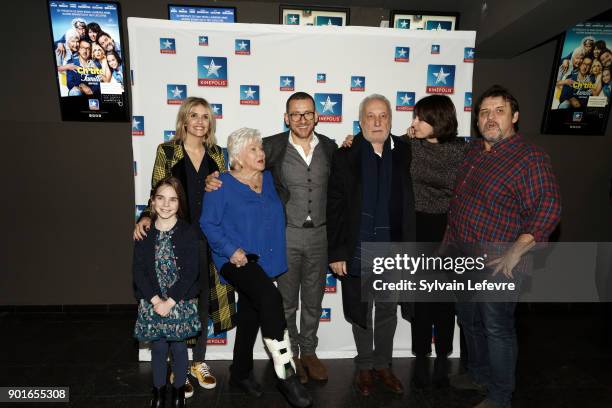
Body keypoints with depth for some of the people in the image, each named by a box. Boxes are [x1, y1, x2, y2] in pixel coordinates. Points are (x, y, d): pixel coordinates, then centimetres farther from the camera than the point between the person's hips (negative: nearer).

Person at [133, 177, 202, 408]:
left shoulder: (188, 232, -8)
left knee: (179, 347, 8)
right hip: (152, 303, 2)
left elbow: (190, 271, -12)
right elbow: (139, 270, -5)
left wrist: (170, 301, -15)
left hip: (181, 302, -1)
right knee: (158, 348, 9)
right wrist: (156, 300, -14)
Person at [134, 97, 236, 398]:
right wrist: (146, 218, -19)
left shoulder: (216, 154, 8)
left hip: (208, 238, 3)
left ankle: (198, 362, 31)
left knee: (204, 301, 12)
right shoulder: (167, 152, -1)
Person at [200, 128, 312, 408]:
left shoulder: (269, 179, 10)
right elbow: (208, 224, -8)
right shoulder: (222, 185, -6)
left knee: (251, 317, 15)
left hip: (263, 261, 6)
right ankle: (286, 374, -20)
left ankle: (241, 374, 35)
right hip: (236, 259, -6)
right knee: (271, 299, -29)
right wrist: (231, 250, -18)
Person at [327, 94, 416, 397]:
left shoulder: (404, 152, -1)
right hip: (357, 249, -1)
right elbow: (334, 207, -8)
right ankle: (365, 366, 35)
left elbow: (410, 202, 1)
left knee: (388, 310, 17)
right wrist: (335, 253, -10)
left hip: (392, 248, 2)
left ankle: (383, 365, 37)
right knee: (360, 312, 14)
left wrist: (409, 246, -2)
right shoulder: (346, 155, -6)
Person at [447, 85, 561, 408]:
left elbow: (548, 208, -20)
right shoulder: (474, 150, 9)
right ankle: (479, 375, 44)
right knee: (469, 321, 21)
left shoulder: (530, 158, -14)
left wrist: (516, 250, -24)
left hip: (496, 264, -7)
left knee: (497, 329, 6)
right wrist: (448, 240, 18)